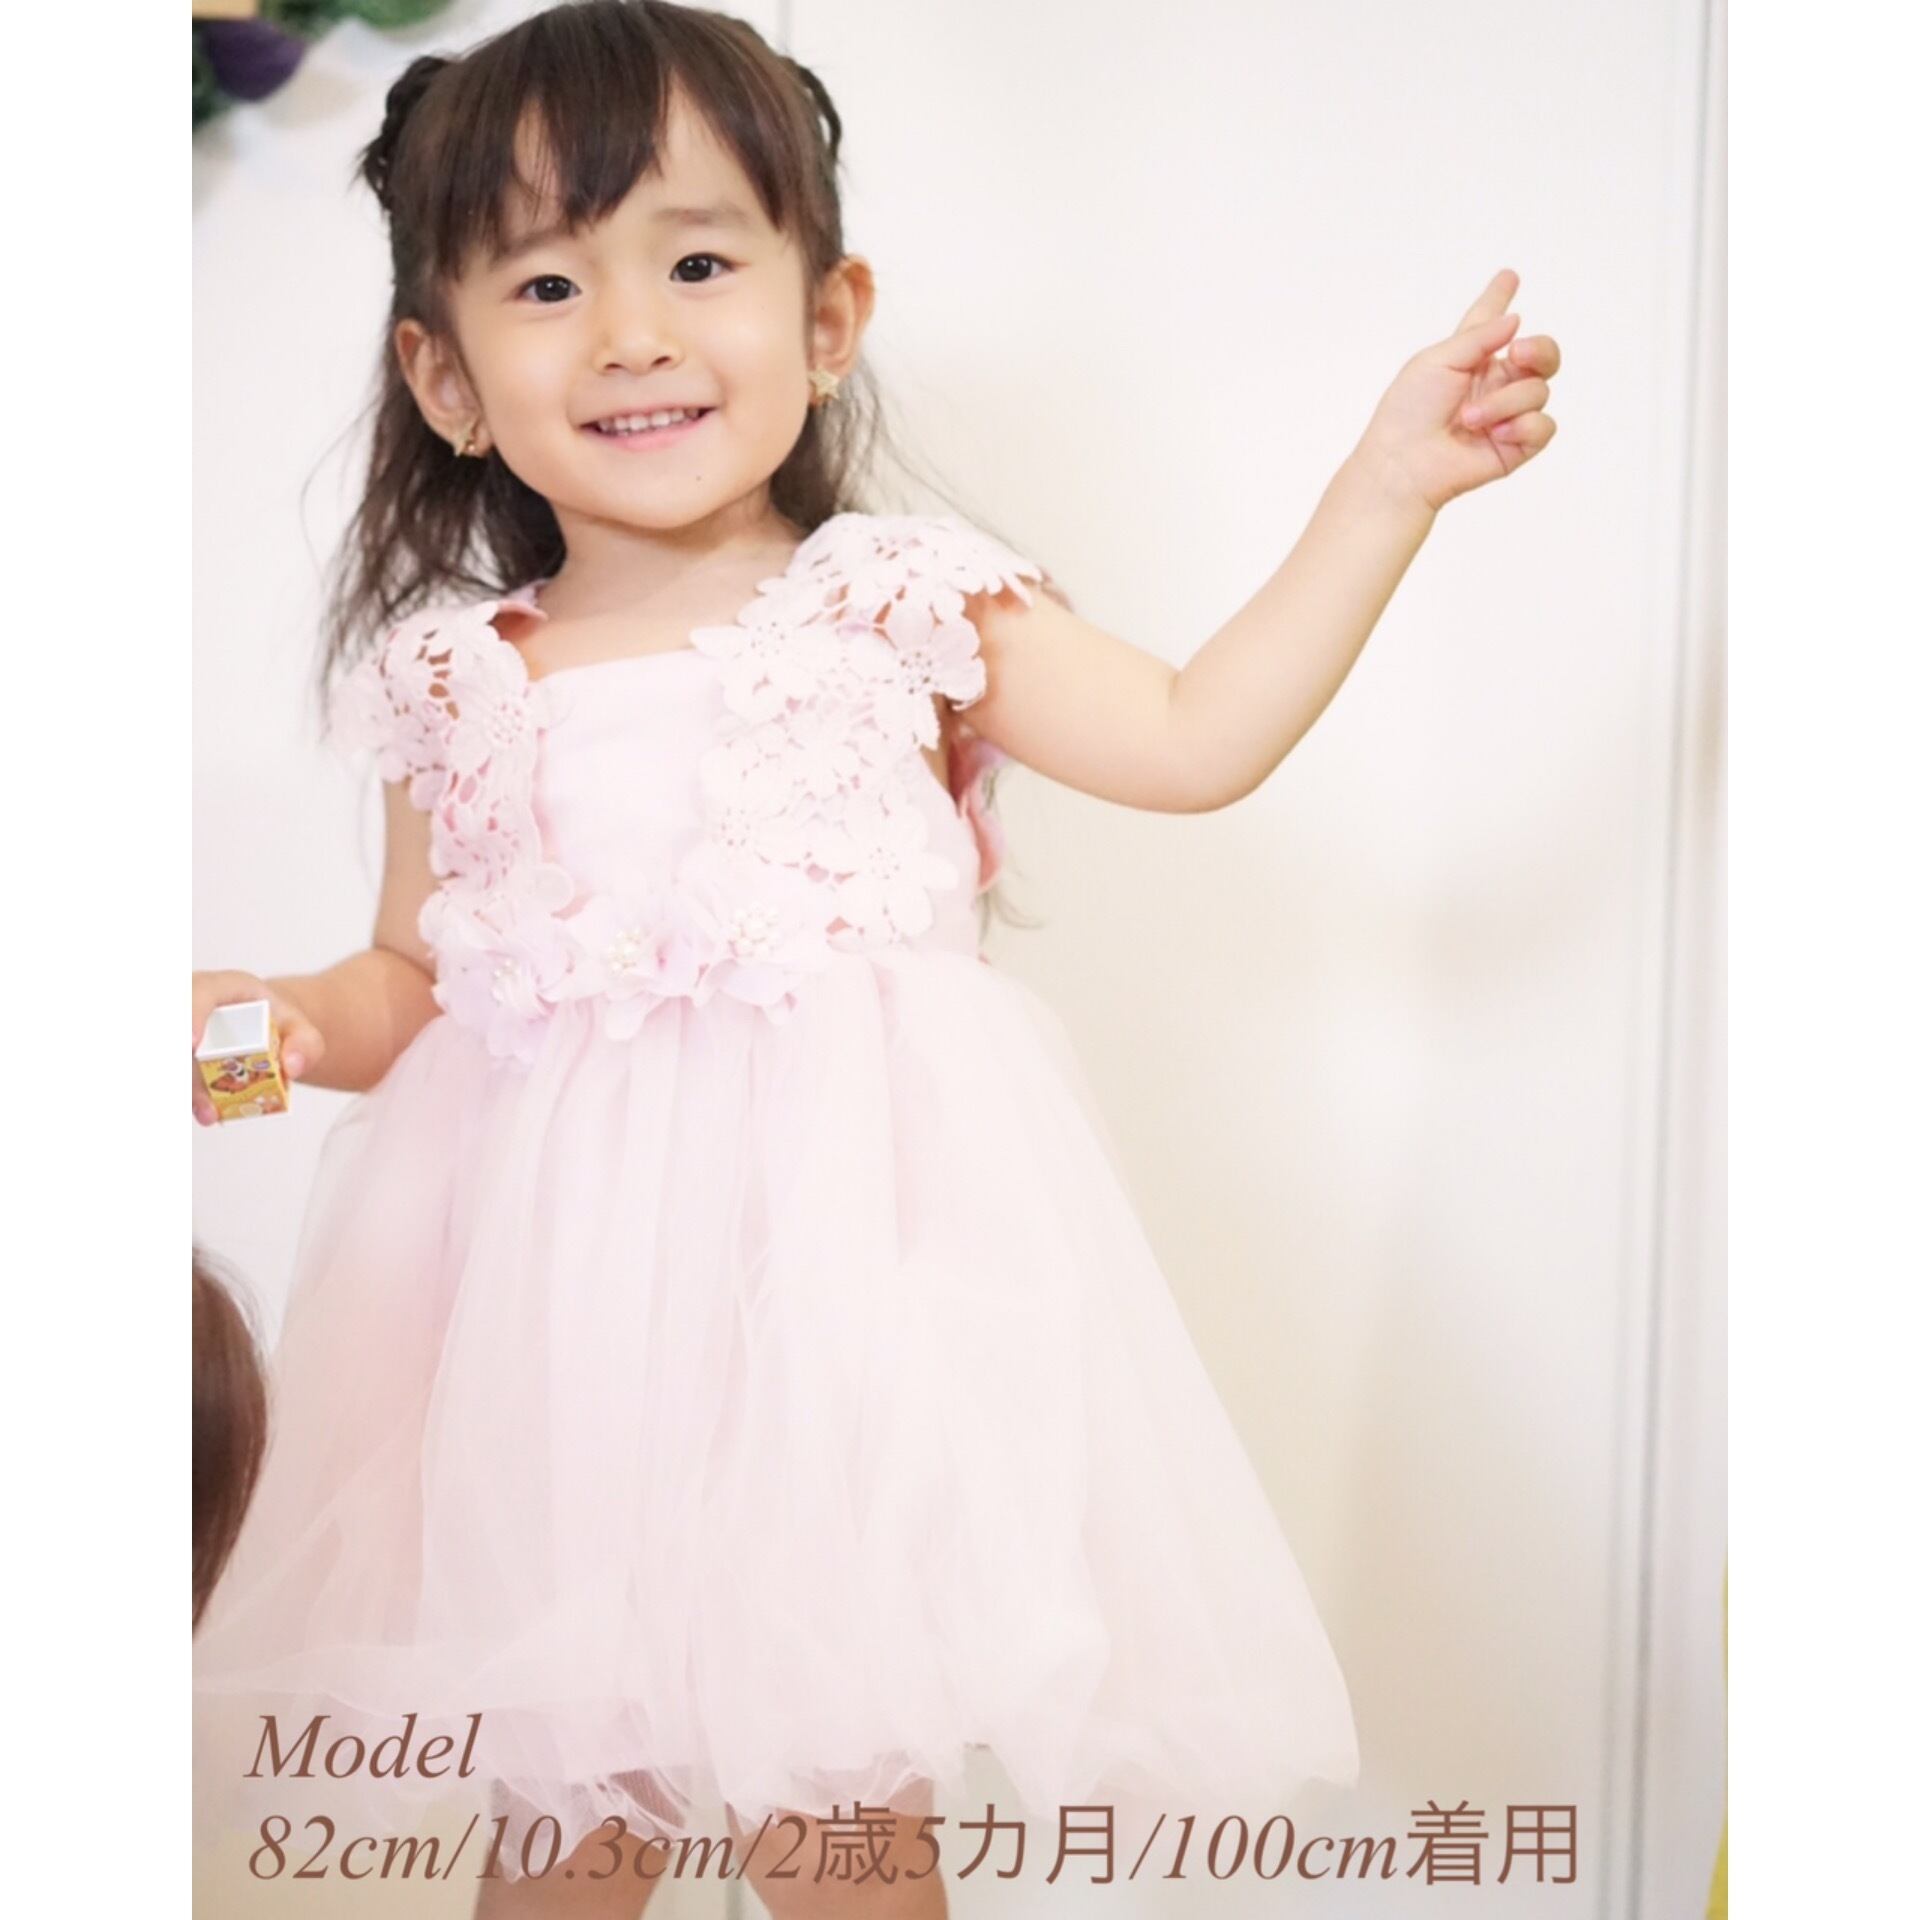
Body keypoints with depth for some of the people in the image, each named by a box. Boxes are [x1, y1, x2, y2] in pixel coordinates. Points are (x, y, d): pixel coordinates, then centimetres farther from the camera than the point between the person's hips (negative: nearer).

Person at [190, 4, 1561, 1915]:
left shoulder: (902, 603, -1)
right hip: (560, 1295, 3)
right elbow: (415, 976, 14)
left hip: (847, 1266, -2)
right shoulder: (454, 679, 6)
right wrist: (293, 1023, -7)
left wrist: (1388, 480, -4)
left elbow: (1195, 738, 0)